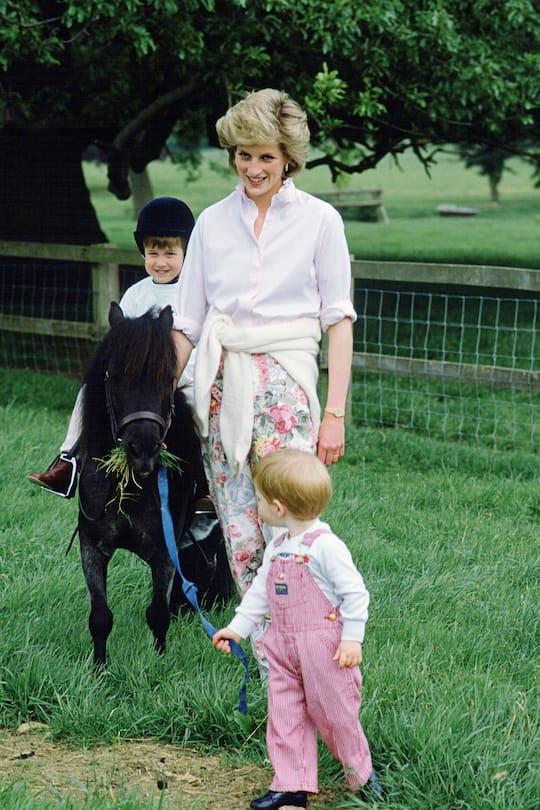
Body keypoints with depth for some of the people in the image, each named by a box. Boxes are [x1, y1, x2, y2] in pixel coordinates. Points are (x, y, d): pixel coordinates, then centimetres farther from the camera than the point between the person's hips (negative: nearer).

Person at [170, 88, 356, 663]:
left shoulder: (319, 220, 3)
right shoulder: (212, 222, 11)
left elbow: (338, 320, 1)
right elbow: (186, 322, 13)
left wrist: (335, 413, -6)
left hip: (285, 383, -3)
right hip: (220, 385, 3)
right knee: (239, 537, 2)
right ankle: (263, 651, 13)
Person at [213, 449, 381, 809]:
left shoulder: (325, 546, -17)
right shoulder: (277, 547, 8)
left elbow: (355, 592, -16)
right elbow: (260, 590, 19)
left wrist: (352, 638, -17)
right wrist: (238, 627, 17)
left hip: (323, 644, -8)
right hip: (283, 645, 8)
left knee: (332, 712, 4)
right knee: (285, 714, 7)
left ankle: (361, 772, 25)